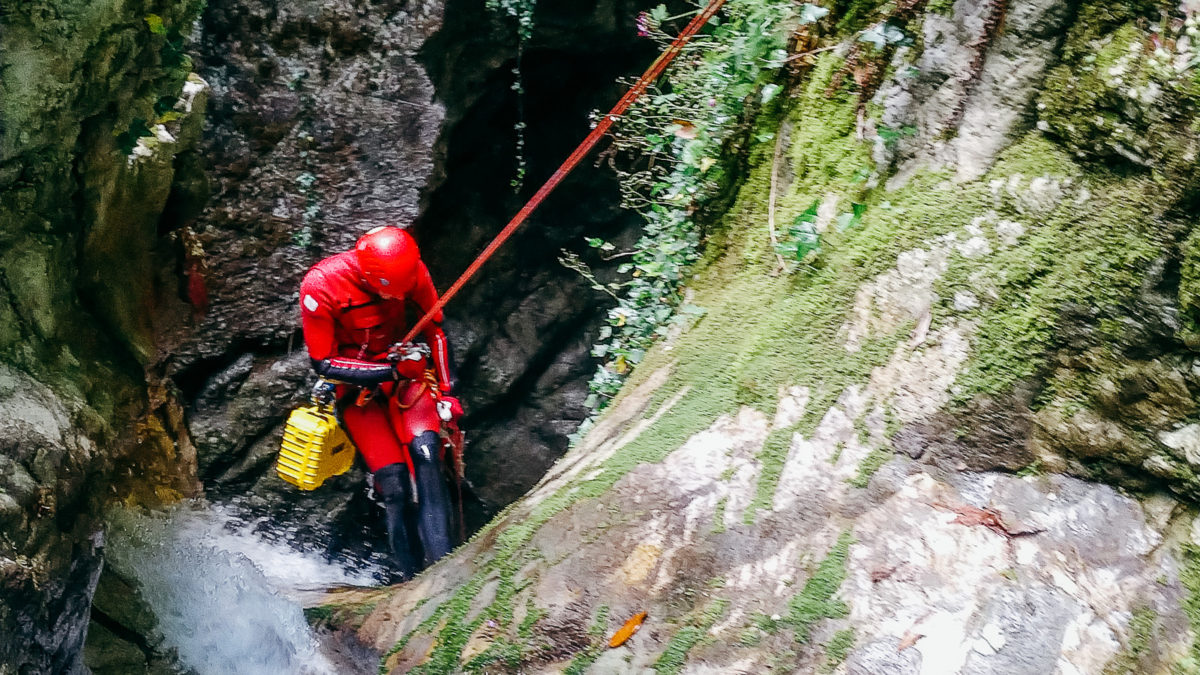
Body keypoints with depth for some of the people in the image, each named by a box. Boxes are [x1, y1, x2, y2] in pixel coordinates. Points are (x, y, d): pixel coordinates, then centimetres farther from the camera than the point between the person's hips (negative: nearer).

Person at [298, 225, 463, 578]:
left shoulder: (412, 271, -15)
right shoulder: (320, 285, -24)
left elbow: (435, 328, 2)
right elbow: (324, 364, -17)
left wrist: (446, 390, 0)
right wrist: (391, 371, -25)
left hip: (403, 363, 2)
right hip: (354, 379, -2)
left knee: (425, 449, -25)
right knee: (394, 481, -17)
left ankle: (441, 561, -24)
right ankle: (410, 574, -4)